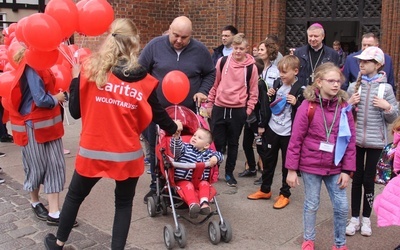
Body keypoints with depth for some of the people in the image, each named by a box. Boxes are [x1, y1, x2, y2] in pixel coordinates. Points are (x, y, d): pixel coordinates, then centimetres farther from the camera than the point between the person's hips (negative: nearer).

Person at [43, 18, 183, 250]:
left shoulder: (91, 68, -7)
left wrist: (75, 77, 10)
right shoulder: (143, 80, -7)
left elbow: (76, 111, -3)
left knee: (75, 196, 24)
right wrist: (174, 127, 25)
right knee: (124, 203, 19)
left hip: (92, 151, 1)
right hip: (127, 154, -1)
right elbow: (158, 114, 4)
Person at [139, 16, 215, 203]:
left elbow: (210, 73, 10)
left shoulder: (200, 50, -5)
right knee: (156, 150, 11)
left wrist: (203, 91, -4)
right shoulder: (155, 46, -9)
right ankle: (156, 186, 27)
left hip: (188, 111, 0)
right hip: (157, 110, 0)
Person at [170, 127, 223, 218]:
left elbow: (220, 155, 19)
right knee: (188, 186, -31)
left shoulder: (207, 153, 13)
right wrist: (176, 137, -33)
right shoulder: (185, 148, 4)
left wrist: (215, 158, -6)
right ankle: (193, 204, -51)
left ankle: (204, 203, -38)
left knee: (205, 184, -23)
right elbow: (176, 150, -14)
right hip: (184, 180, -4)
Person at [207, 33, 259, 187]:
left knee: (233, 143, 11)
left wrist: (249, 110, -1)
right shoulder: (222, 61, 0)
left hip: (238, 111, -1)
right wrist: (209, 103, 9)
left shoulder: (251, 67, -4)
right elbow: (214, 84, 7)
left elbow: (253, 91, 3)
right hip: (219, 108, 1)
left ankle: (229, 173, 24)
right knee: (217, 142, 7)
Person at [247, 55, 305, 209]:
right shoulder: (277, 83, 4)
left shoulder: (300, 89, -12)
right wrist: (269, 96, -4)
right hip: (272, 128, 5)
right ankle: (265, 190, 30)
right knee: (268, 160, 15)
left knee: (287, 163, 7)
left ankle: (284, 194, 21)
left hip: (288, 133, -5)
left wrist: (296, 103, -25)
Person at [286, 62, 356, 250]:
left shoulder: (344, 107, -2)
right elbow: (296, 139, -9)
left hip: (335, 167, 3)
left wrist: (347, 169, -1)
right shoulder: (308, 106, -11)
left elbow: (351, 141, 2)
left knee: (342, 206, 7)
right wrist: (291, 169, -9)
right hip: (311, 165, -3)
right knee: (311, 205, 12)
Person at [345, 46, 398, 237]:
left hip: (375, 141, -2)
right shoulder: (354, 87, 1)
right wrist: (349, 104, -9)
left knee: (368, 180, 8)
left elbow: (391, 119, 0)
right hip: (355, 139, 2)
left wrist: (388, 107, -18)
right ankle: (355, 218, 21)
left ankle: (366, 219, 24)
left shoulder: (386, 88, -5)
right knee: (357, 178, 9)